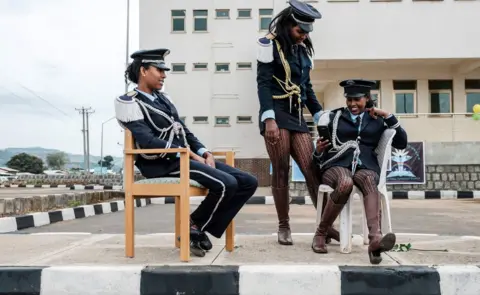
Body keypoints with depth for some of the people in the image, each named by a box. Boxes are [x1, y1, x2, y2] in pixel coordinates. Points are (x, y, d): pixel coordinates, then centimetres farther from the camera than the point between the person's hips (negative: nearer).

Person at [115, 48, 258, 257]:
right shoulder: (129, 103, -4)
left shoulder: (163, 98, 21)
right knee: (226, 184, -28)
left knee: (248, 182, -3)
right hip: (164, 163, -8)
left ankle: (203, 229, 3)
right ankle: (194, 227, -4)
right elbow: (147, 141, -17)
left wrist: (204, 153, 1)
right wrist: (190, 154, -19)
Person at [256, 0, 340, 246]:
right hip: (276, 114, -5)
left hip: (297, 115, 5)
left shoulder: (303, 49, 17)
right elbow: (263, 84, -10)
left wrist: (321, 116, 15)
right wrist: (269, 118, -21)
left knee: (312, 169, -3)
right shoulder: (270, 45, -1)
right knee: (281, 171, -3)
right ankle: (284, 227, 8)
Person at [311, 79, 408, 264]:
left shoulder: (377, 121, 21)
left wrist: (388, 116, 9)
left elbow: (402, 143, 16)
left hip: (365, 167, 1)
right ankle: (320, 234, -21)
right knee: (345, 183, -38)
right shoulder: (333, 117, 17)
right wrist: (318, 151, -8)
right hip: (336, 166, -1)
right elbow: (318, 157, 16)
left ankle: (375, 239, -58)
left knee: (368, 180, -38)